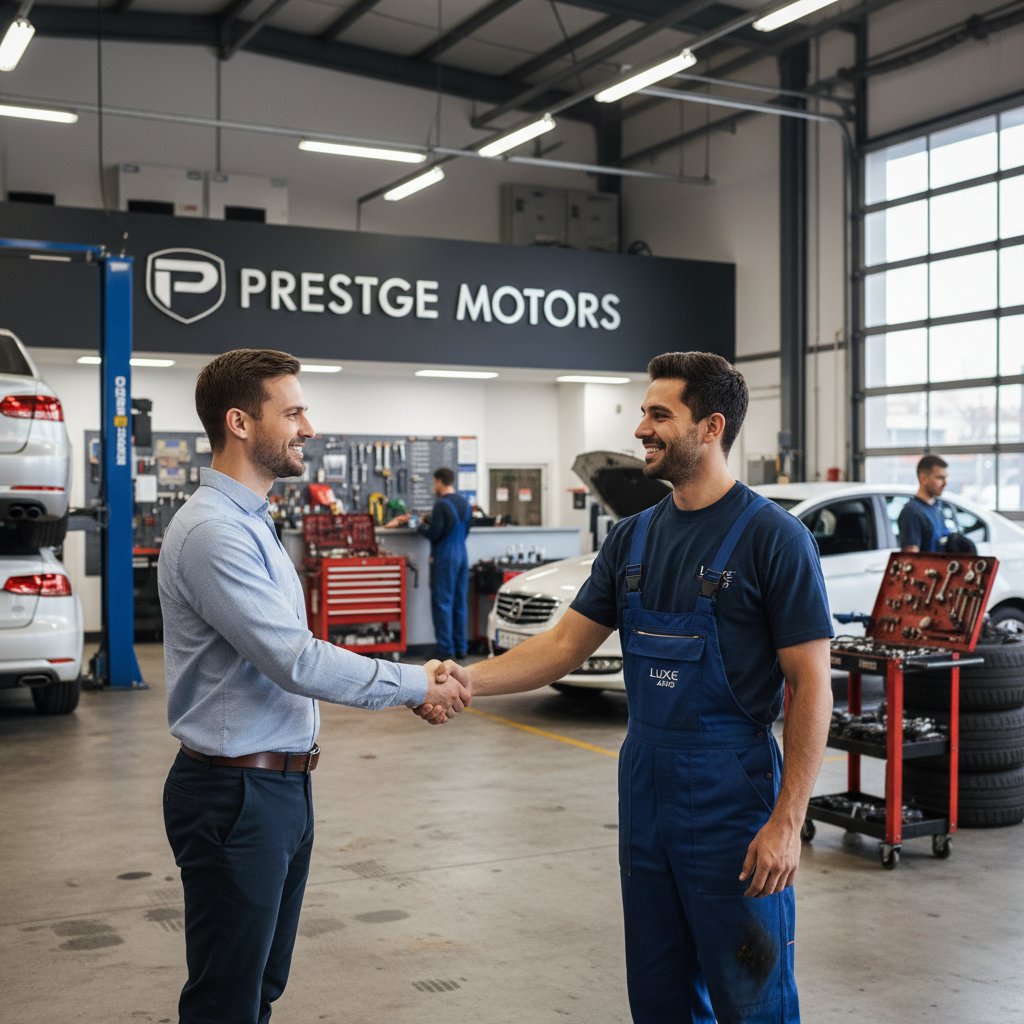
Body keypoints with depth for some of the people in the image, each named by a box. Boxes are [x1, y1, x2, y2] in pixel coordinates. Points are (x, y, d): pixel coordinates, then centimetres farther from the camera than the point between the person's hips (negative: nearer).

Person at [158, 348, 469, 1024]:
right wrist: (414, 684, -14)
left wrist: (414, 685, 10)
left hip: (283, 786, 10)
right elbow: (296, 662, -24)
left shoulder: (253, 523, 13)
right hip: (237, 794, -10)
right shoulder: (213, 531, -21)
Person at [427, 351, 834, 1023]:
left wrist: (788, 821, -17)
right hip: (645, 793, 6)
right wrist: (470, 679, -7)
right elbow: (566, 644, 9)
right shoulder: (633, 538, 8)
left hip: (733, 801, -6)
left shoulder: (773, 537, -12)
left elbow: (812, 685, -13)